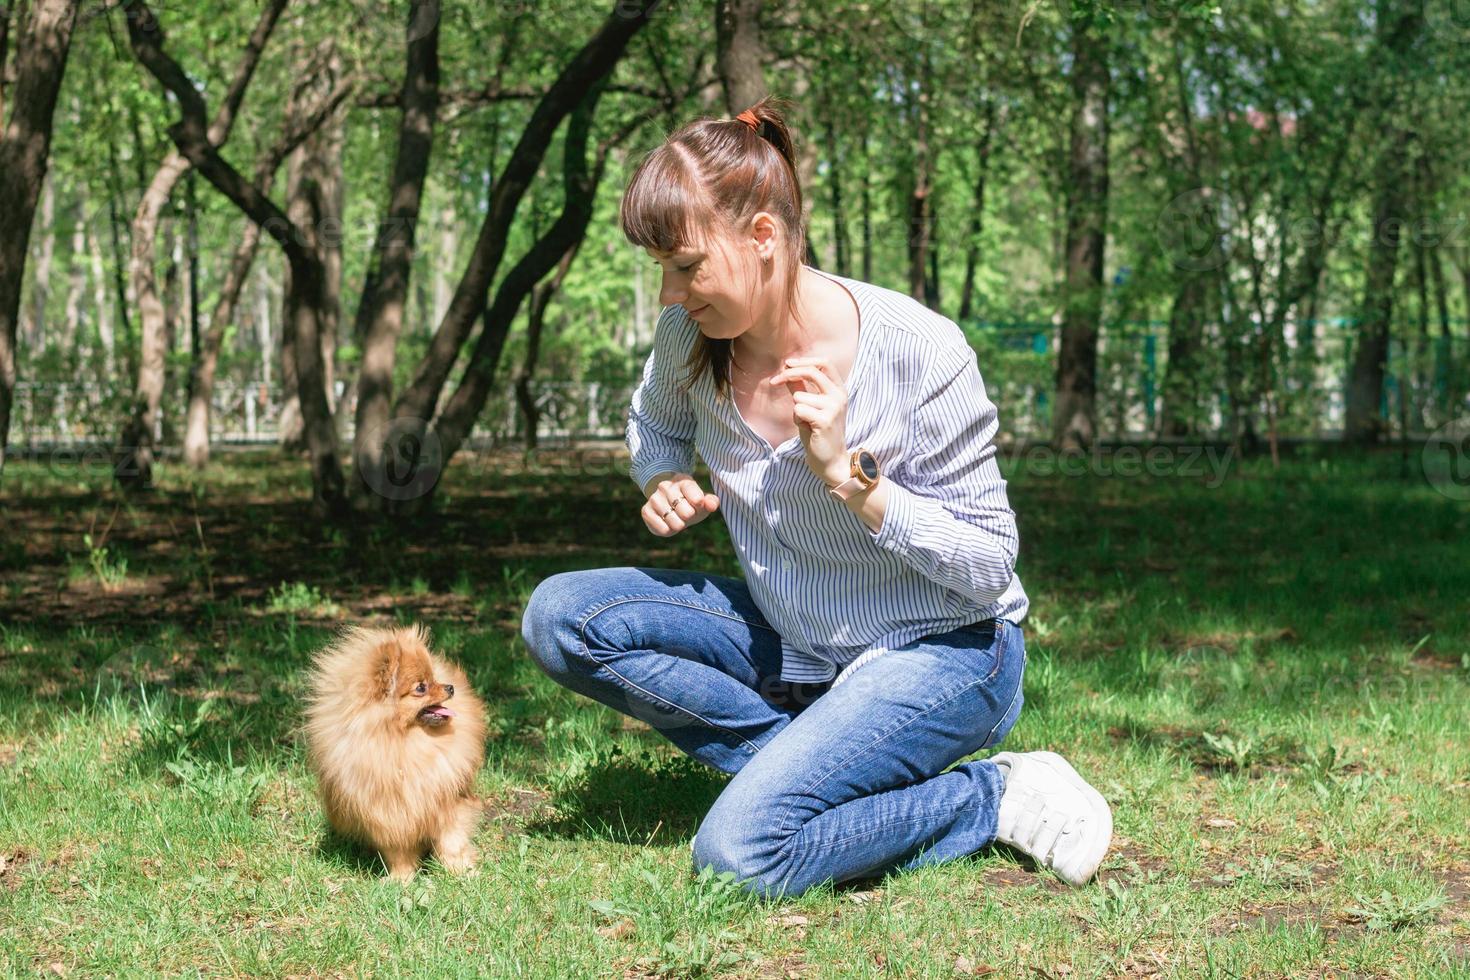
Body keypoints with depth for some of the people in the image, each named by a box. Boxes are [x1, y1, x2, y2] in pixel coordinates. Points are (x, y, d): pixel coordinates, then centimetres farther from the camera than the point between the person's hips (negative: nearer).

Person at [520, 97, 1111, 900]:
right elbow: (656, 423, 18)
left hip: (940, 652, -7)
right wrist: (663, 482, -5)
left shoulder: (917, 352, -24)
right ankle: (811, 763, -11)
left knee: (740, 851, -28)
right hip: (791, 643, 7)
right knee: (560, 617, -13)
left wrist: (847, 471, -29)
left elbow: (987, 566, -17)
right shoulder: (693, 337, -9)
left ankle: (997, 798, -6)